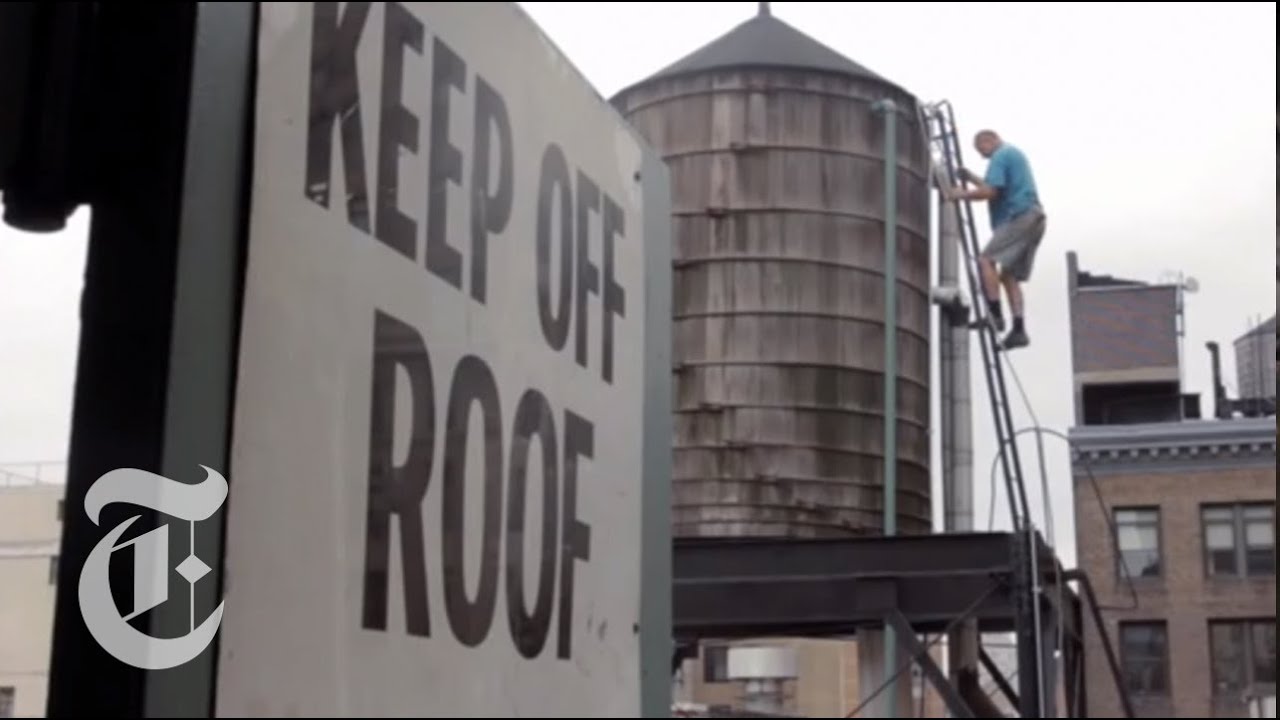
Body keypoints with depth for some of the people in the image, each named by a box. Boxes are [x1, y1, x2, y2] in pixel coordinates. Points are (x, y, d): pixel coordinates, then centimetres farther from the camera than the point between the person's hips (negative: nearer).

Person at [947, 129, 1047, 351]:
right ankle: (1019, 330, 1)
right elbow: (998, 187, 32)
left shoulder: (1000, 156, -5)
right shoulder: (1015, 154, 27)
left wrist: (963, 194, -4)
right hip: (1034, 218, 10)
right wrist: (971, 178, 26)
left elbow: (989, 192, -16)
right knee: (1009, 274, 8)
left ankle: (995, 315, -23)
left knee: (986, 260, -15)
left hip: (1019, 216, -10)